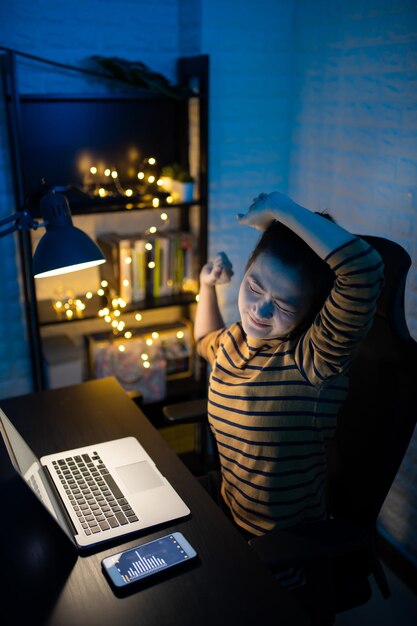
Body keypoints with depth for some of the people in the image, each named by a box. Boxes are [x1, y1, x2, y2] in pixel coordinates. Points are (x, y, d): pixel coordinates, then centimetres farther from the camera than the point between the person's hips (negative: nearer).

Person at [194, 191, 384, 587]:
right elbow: (205, 340, 22)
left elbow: (365, 268, -46)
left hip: (288, 549, -6)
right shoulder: (232, 342, -5)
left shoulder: (314, 358, -27)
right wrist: (206, 286, 5)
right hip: (229, 519, 6)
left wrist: (280, 207, -35)